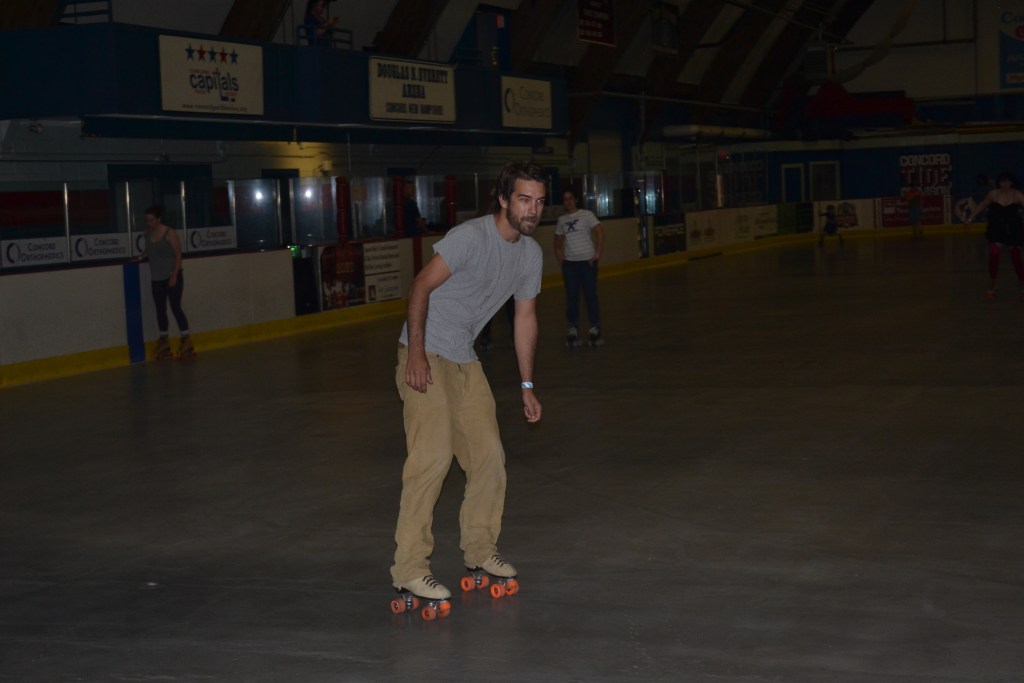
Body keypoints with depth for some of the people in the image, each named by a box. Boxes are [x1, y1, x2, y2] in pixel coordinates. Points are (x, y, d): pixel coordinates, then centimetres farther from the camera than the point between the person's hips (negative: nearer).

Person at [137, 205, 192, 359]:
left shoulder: (169, 233, -11)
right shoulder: (148, 234, 4)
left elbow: (178, 255, -11)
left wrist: (174, 276, -17)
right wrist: (140, 257, 2)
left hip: (172, 277, -6)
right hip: (156, 279, 6)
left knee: (175, 307, -7)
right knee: (160, 310, 9)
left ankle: (186, 341, 0)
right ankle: (163, 342, 19)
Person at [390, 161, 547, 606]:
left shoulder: (531, 254, 7)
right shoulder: (471, 236, -18)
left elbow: (525, 318, 15)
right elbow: (421, 286, -18)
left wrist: (527, 386, 16)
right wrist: (416, 352, -24)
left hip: (465, 360, 8)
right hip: (426, 356, -8)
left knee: (489, 457, 7)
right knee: (433, 456, -16)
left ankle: (480, 551, 24)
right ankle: (408, 569, -11)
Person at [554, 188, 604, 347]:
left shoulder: (587, 215, -3)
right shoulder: (562, 220, 10)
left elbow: (600, 233, -9)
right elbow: (558, 238, 22)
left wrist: (598, 252, -16)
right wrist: (558, 250, 4)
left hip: (587, 261, -4)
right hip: (569, 263, 4)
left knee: (590, 295, -2)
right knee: (571, 297, 6)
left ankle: (595, 329, 8)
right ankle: (573, 330, 13)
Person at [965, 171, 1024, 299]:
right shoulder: (994, 194, -6)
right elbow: (982, 206, 7)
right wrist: (970, 218, 4)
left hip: (1013, 230, -1)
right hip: (997, 230, 1)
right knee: (993, 254, -14)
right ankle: (992, 287, 1)